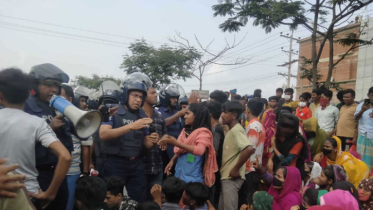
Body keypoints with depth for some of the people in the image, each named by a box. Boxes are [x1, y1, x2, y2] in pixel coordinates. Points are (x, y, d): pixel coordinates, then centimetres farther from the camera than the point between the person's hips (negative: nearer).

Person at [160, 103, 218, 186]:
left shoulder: (203, 132, -13)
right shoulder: (185, 131, 8)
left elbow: (199, 150, -31)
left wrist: (175, 143, -37)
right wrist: (172, 161, 1)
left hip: (193, 178, -6)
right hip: (179, 175, 6)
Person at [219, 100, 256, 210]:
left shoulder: (236, 130, -17)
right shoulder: (231, 130, 12)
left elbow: (250, 149, -32)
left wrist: (236, 169, -23)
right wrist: (223, 170, 8)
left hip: (232, 177, -10)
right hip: (226, 176, 10)